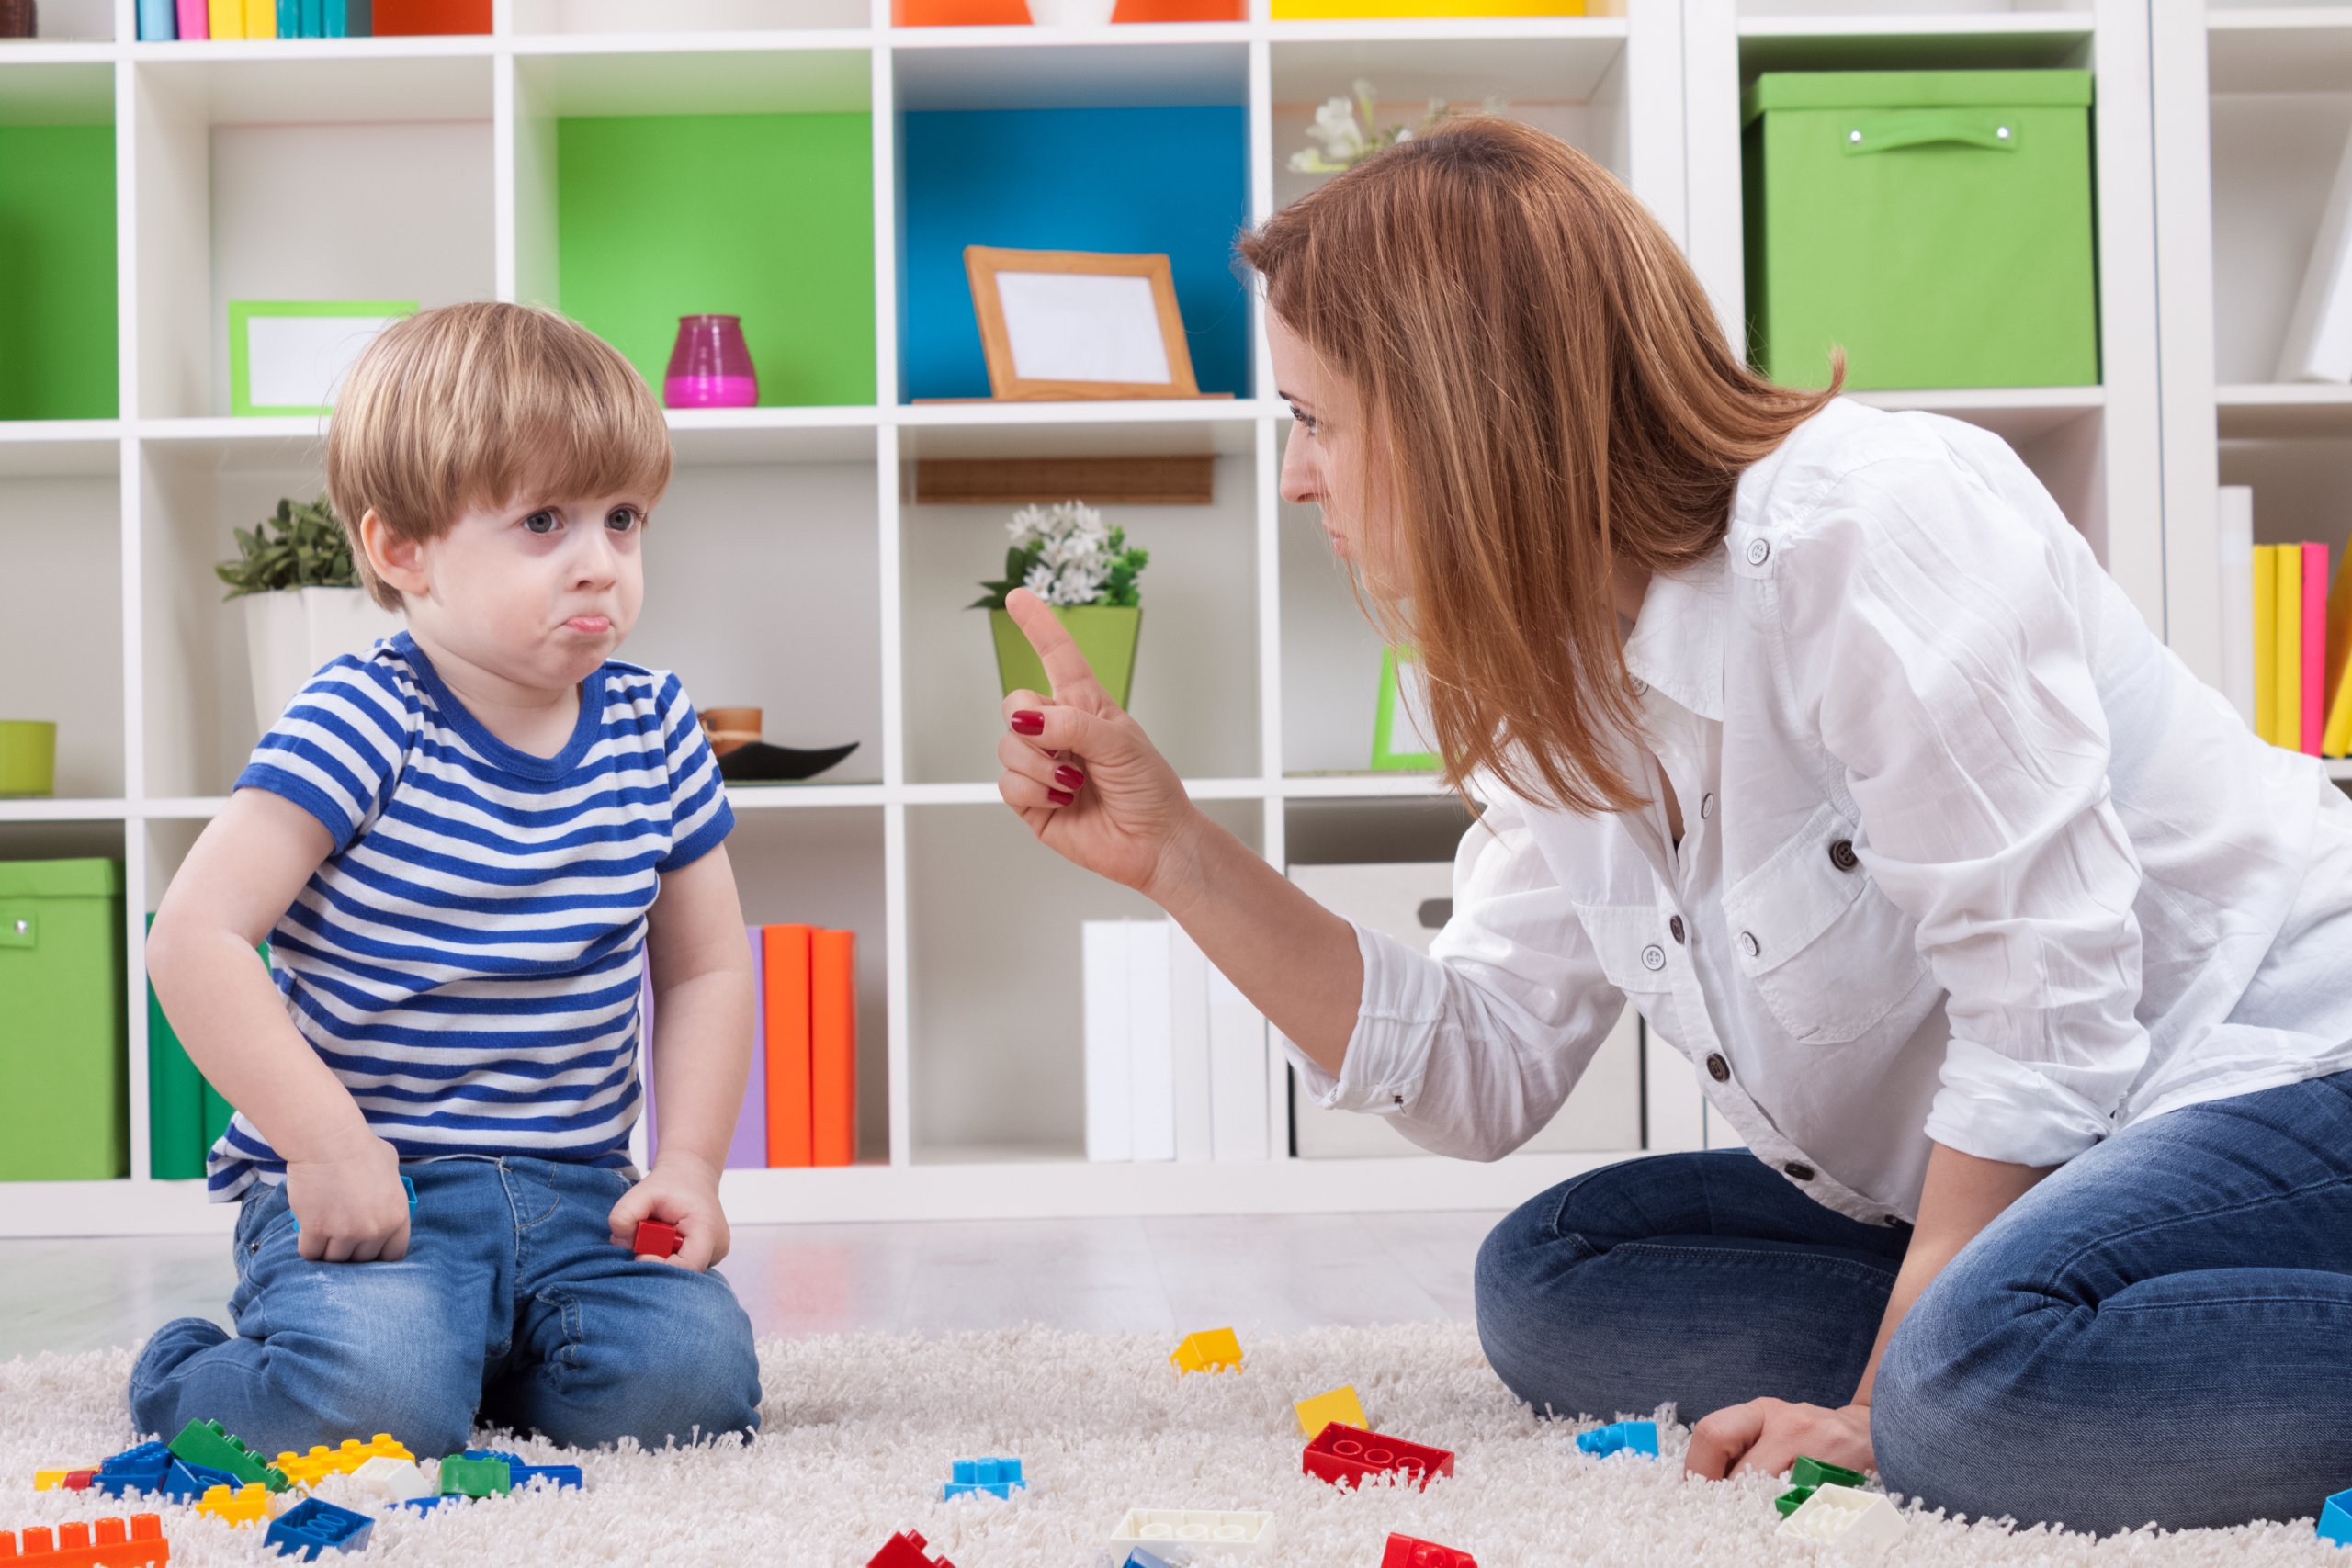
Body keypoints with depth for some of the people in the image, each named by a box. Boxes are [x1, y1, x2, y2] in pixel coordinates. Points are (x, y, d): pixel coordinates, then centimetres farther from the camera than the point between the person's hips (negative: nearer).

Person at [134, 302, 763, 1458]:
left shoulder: (654, 731, 5)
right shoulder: (360, 725, -12)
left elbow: (707, 967, 14)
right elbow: (194, 939, -17)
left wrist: (689, 1163, 1)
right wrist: (325, 1144, -20)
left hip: (572, 1191, 5)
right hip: (366, 1190, -4)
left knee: (692, 1382, -19)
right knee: (377, 1400, -29)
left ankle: (480, 1358, 13)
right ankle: (183, 1382, 7)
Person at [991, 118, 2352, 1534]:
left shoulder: (1866, 529, -22)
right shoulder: (1559, 677, 5)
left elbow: (2045, 1009, -23)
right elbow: (1484, 1073, 5)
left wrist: (1889, 1405, -21)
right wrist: (1176, 852, -2)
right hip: (2017, 1189, 9)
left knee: (1996, 1378, -37)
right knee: (1549, 1283, 0)